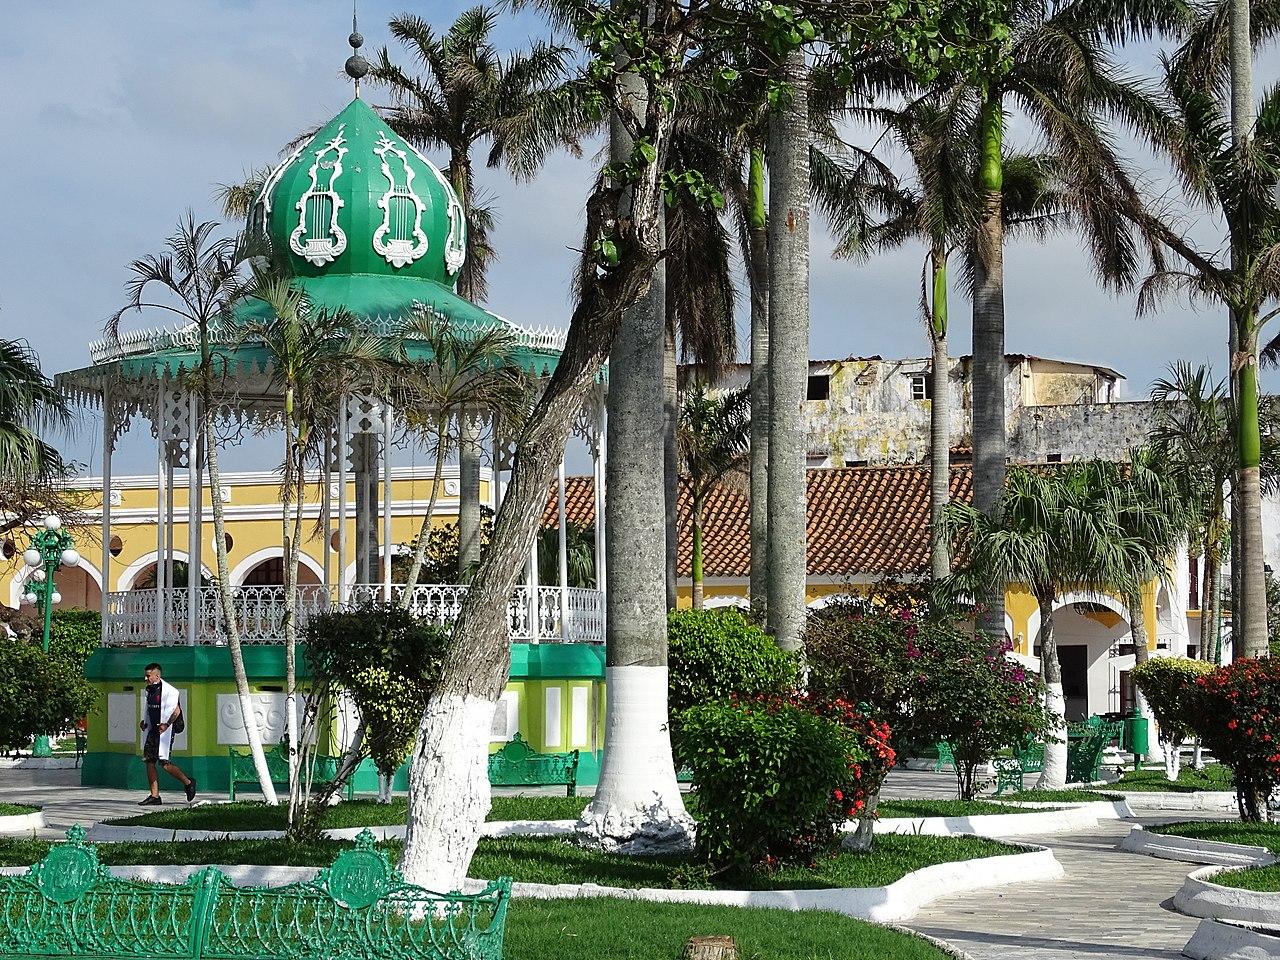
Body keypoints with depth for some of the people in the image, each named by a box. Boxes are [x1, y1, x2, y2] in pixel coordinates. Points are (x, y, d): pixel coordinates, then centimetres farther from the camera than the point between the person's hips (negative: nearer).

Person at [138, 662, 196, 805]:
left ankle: (188, 783, 10)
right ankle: (154, 796, 5)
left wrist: (166, 725, -27)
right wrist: (144, 722, 9)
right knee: (149, 762, 2)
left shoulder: (168, 691, -13)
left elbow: (176, 711, -16)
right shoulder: (148, 690, 12)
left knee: (164, 763, -10)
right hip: (152, 731, 8)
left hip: (164, 731, -8)